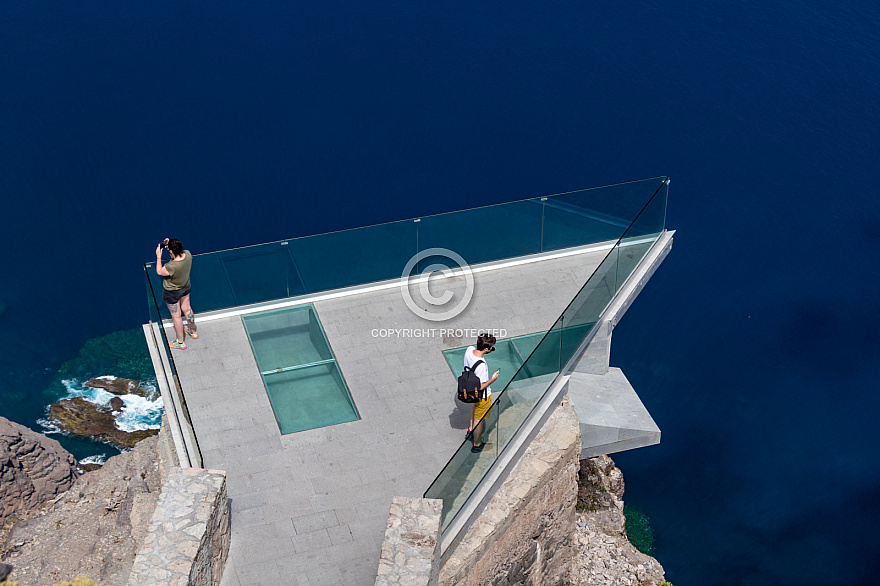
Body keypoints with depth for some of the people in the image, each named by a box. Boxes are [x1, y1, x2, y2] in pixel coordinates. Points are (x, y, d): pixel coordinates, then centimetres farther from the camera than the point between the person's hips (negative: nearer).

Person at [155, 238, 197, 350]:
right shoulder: (187, 254, -24)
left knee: (176, 316, 15)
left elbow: (159, 272, -19)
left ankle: (180, 342, 35)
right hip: (186, 286, 6)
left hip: (172, 293, -6)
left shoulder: (171, 267, -41)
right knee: (187, 309, 29)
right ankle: (192, 331, 53)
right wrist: (170, 245, -8)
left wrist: (158, 256, -13)